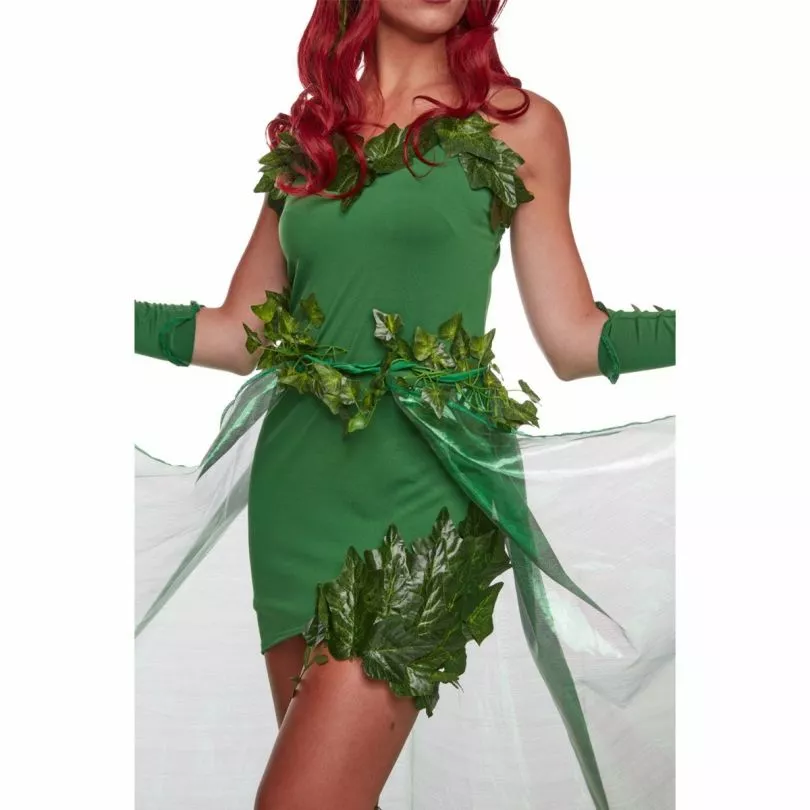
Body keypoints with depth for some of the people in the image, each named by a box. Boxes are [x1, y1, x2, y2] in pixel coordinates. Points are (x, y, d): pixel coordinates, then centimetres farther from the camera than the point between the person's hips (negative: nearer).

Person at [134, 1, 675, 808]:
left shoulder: (517, 122, 4)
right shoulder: (304, 134, 12)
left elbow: (575, 340, 3)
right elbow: (240, 334, 12)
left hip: (423, 484, -4)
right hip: (295, 484, 4)